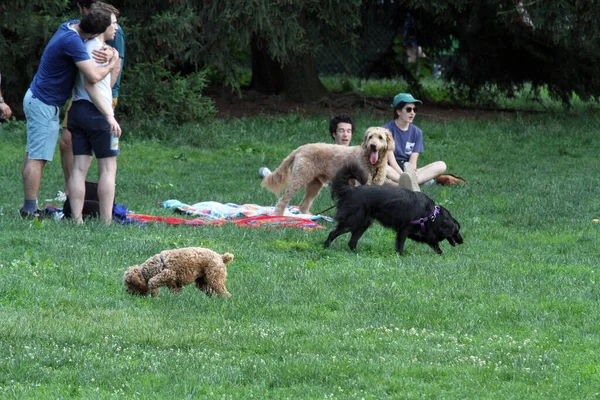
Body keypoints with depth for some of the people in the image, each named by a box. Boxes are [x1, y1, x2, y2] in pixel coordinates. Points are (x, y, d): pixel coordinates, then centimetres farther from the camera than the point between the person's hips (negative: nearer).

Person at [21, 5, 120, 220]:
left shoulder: (71, 25, 3)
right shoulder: (72, 41, -26)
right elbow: (93, 76, -32)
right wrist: (111, 65, -12)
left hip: (37, 99, 10)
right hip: (44, 105, -10)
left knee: (33, 155, 12)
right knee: (37, 157, -8)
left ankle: (29, 207, 17)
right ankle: (30, 210, -7)